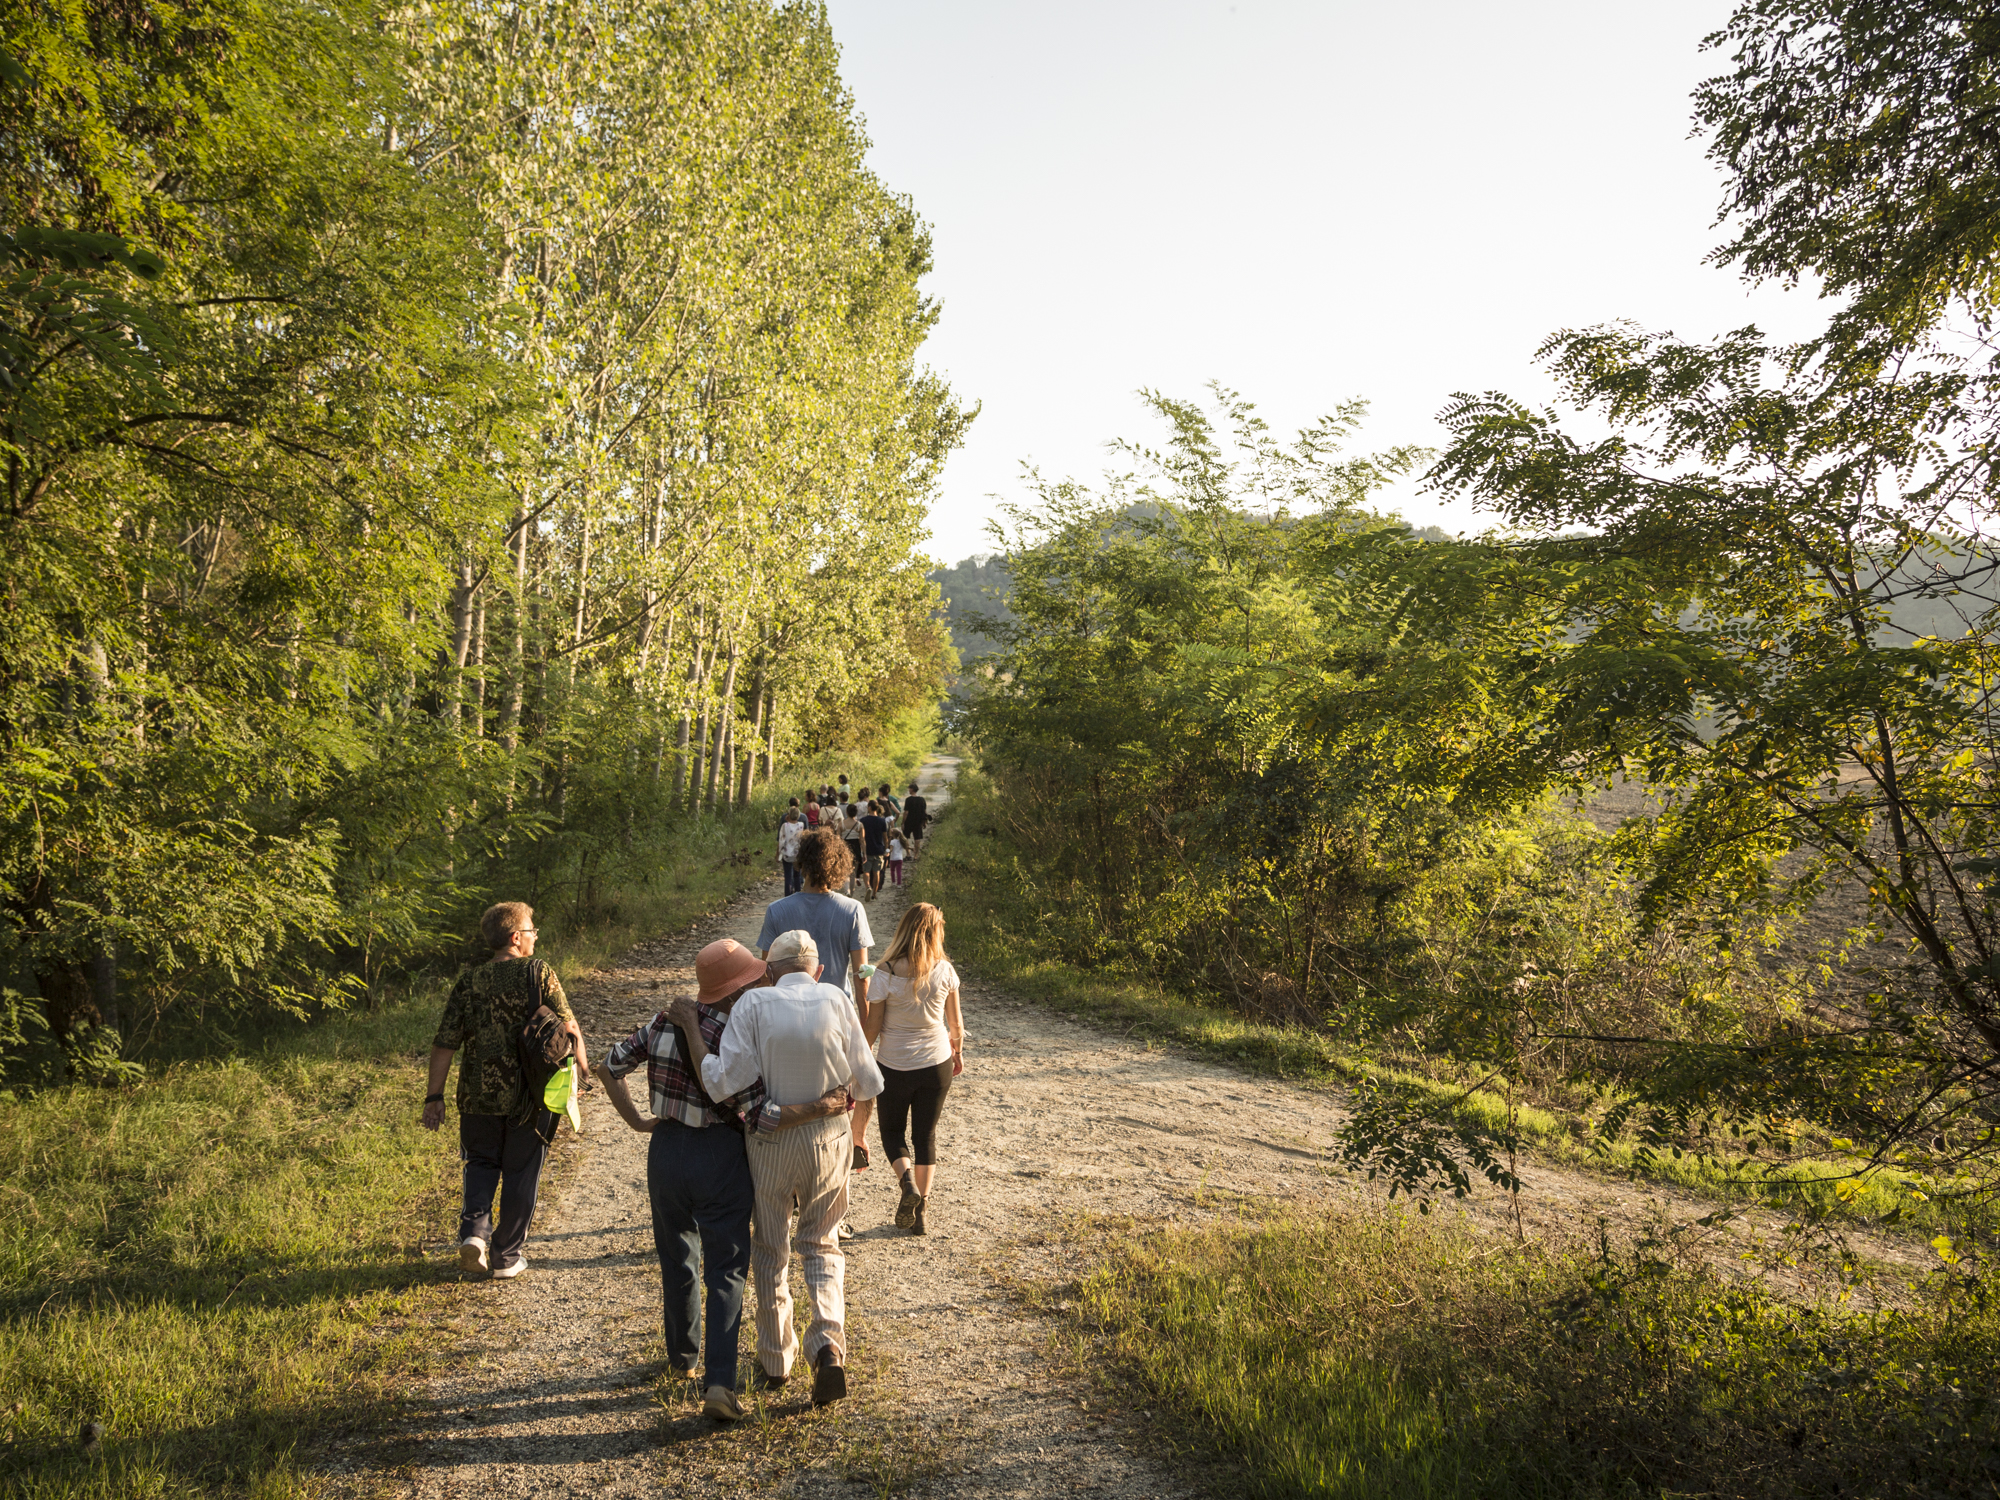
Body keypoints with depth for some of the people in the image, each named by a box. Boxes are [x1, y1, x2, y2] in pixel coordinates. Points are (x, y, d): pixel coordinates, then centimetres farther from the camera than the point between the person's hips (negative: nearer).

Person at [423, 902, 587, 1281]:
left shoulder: (468, 983, -2)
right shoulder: (539, 973, -9)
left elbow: (444, 1044, -3)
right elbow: (568, 1028, -9)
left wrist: (434, 1098, 4)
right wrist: (585, 1069, 5)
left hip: (479, 1096, 2)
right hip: (529, 1097, -2)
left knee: (481, 1164, 23)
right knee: (521, 1174, 12)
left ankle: (474, 1232, 3)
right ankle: (506, 1257, 19)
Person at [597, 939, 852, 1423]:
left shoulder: (665, 1021, -1)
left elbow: (608, 1067, 6)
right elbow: (758, 1117, -22)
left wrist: (637, 1121, 8)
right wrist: (820, 1107, -22)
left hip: (666, 1148, 5)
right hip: (719, 1155, -5)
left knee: (676, 1258, 23)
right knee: (725, 1270, 3)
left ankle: (683, 1353, 41)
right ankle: (718, 1382, -7)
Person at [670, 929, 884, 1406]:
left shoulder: (754, 1004, -13)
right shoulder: (836, 1000, -8)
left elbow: (724, 1083, -18)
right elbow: (869, 1083, -5)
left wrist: (690, 1030, -10)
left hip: (771, 1142, -1)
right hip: (829, 1139, 1)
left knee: (771, 1250, 19)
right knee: (822, 1245, 19)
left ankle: (776, 1360, 30)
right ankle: (828, 1341, -2)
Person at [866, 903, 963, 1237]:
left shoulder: (886, 974, -16)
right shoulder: (944, 971, -9)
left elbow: (872, 1026, -10)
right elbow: (955, 1022, 2)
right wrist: (958, 1052, 20)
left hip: (895, 1066, -2)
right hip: (937, 1063, 2)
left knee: (892, 1131, 18)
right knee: (926, 1134, 14)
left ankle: (907, 1180, -10)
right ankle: (918, 1213, 13)